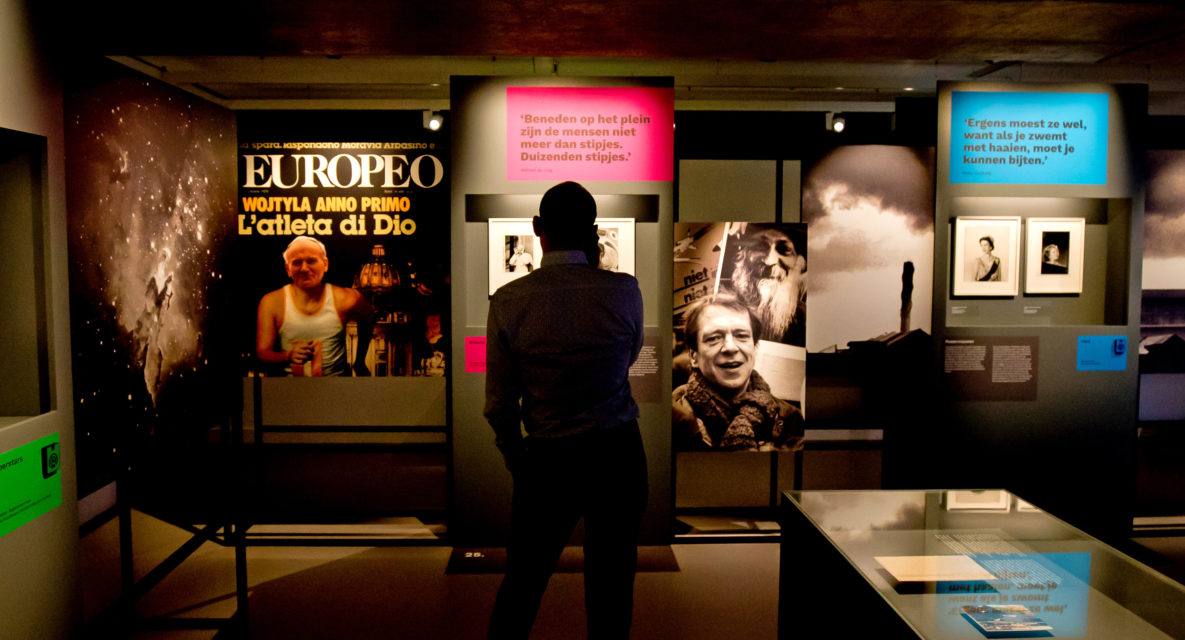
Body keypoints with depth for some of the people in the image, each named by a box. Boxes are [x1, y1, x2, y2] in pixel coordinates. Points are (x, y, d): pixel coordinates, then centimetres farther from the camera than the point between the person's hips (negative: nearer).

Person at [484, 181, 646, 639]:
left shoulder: (508, 301, -11)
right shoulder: (624, 290, -9)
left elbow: (499, 404, -4)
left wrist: (517, 463, 13)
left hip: (548, 459, 0)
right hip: (618, 453, 1)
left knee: (521, 585, 17)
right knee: (611, 588, 14)